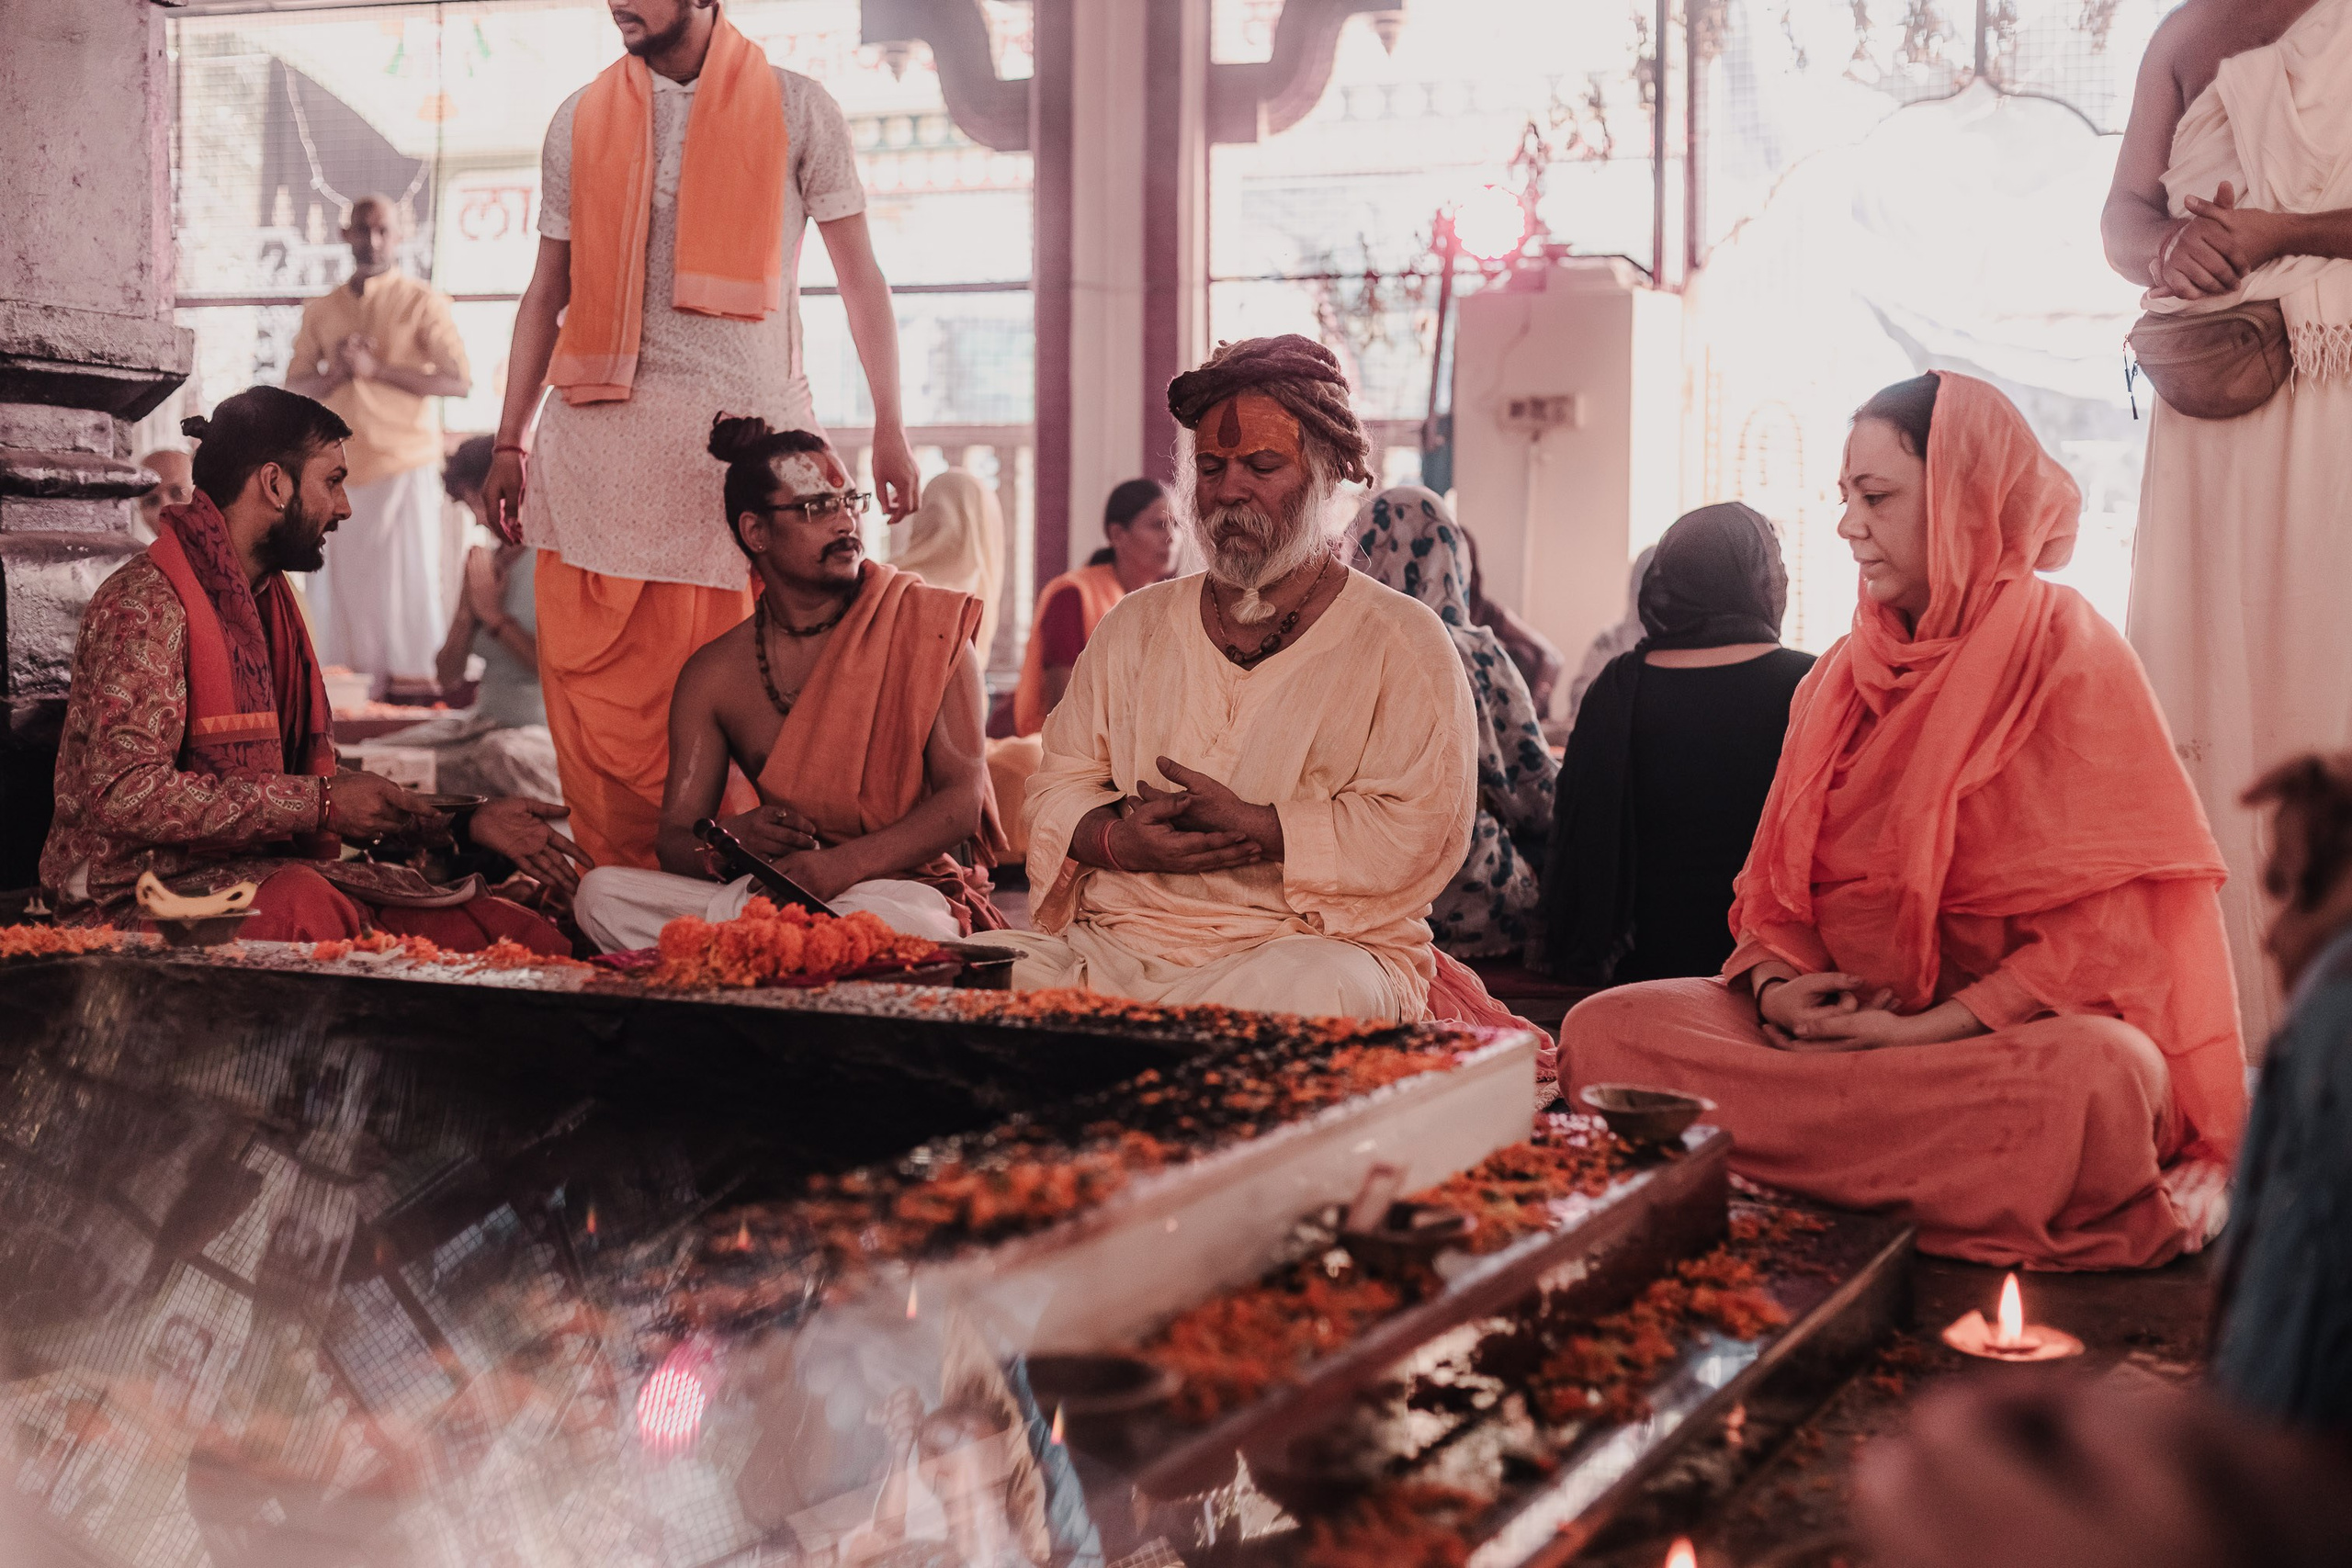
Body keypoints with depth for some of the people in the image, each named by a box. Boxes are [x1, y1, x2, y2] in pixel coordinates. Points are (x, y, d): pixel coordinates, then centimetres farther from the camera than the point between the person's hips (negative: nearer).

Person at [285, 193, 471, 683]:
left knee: (405, 586, -5)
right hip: (335, 471, 5)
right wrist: (336, 372, -9)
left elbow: (459, 382, -10)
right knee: (336, 584, 7)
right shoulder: (320, 311, 13)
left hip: (403, 464, -5)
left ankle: (412, 680, 1)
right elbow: (293, 388, 11)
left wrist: (376, 368, -14)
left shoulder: (422, 303, 0)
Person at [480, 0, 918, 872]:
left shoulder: (798, 110, 7)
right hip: (603, 431, 2)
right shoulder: (580, 121, 14)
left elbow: (859, 276, 8)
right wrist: (508, 444, 12)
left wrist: (889, 427, 2)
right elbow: (546, 293, 16)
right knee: (600, 679, -3)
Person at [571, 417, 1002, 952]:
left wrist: (843, 864, -23)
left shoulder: (927, 629, 1)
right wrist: (728, 839, -20)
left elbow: (963, 800, -7)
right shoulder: (712, 675, 9)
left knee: (896, 917, -42)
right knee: (603, 893, -21)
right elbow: (674, 843, 6)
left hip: (901, 887, -4)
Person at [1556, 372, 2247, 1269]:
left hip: (2011, 1028, -4)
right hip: (1834, 1020, 5)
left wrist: (1931, 1028, -20)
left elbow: (2110, 924, -11)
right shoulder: (1841, 675, 16)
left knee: (2098, 1080, -40)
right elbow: (1774, 879, 16)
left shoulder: (2066, 655, -3)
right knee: (1605, 1029, -18)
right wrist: (1774, 985, -8)